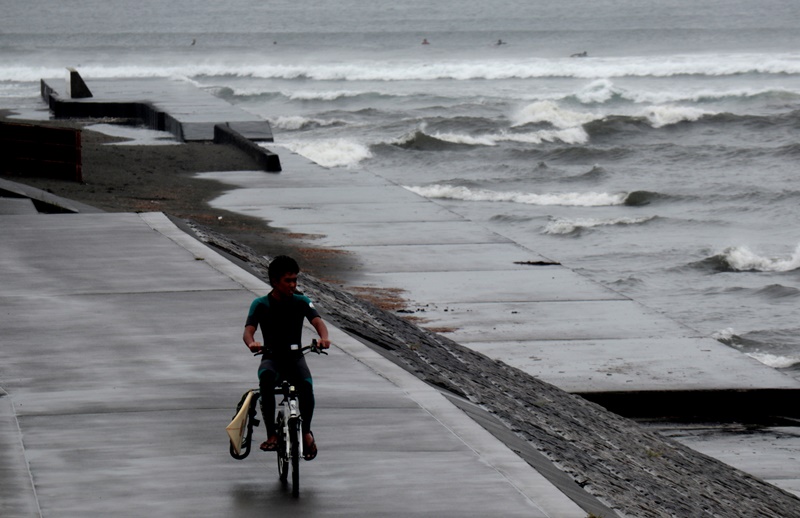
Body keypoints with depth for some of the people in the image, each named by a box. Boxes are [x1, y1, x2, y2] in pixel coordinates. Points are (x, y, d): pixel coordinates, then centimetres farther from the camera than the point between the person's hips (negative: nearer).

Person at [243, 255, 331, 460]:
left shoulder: (301, 302, -1)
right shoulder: (261, 305, -3)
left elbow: (317, 321, -17)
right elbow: (248, 330, -15)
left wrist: (324, 337, -41)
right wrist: (251, 343, -41)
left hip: (295, 356, 1)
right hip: (271, 357, -1)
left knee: (306, 385, -31)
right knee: (266, 378, -37)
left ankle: (306, 431, -5)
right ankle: (271, 434, -30)